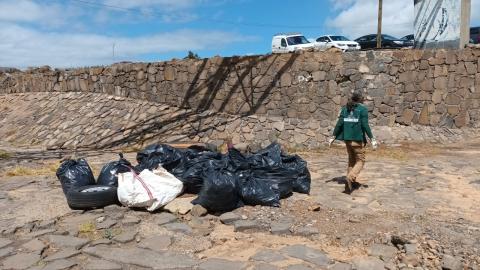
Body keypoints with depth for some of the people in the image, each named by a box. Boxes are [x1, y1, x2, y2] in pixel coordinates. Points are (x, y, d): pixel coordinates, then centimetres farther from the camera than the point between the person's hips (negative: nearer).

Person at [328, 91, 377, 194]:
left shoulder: (345, 109, 8)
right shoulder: (363, 109, -5)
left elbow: (339, 124, 2)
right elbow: (365, 125, -13)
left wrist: (333, 137, 6)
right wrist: (372, 139, -11)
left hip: (347, 138, 5)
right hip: (358, 138, -5)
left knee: (352, 160, 18)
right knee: (360, 161, 3)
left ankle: (352, 182, 23)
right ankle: (350, 178, -20)